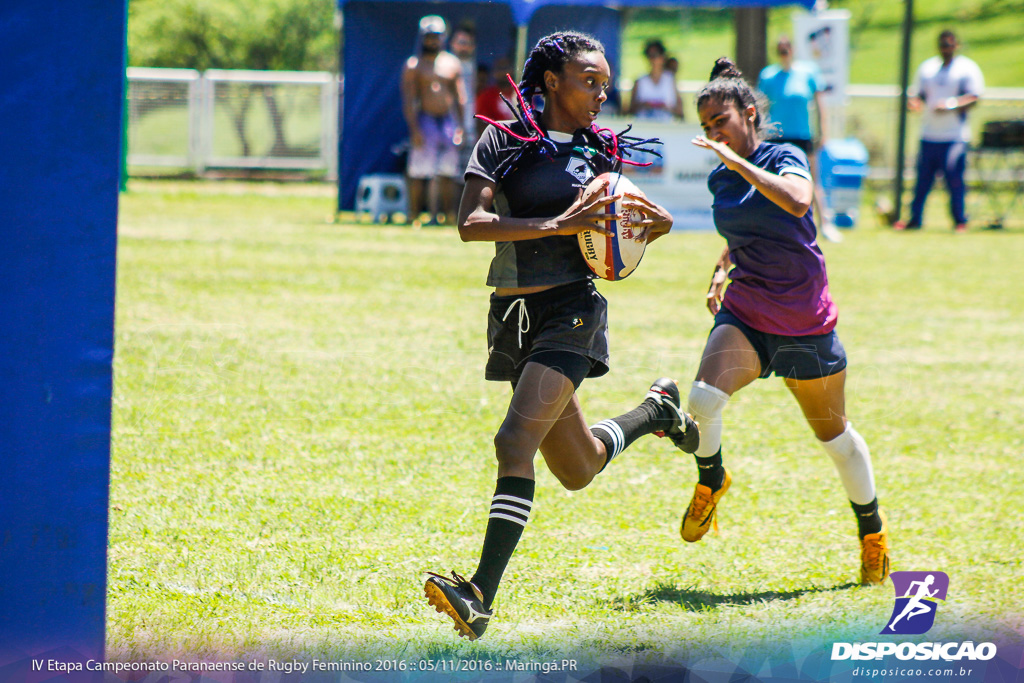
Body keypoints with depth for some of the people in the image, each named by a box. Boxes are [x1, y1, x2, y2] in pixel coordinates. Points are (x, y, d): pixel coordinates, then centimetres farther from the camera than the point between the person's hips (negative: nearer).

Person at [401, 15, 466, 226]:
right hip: (425, 121, -4)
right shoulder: (413, 65, 0)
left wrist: (460, 127, 6)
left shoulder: (452, 64, 12)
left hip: (448, 120, 4)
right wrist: (414, 129, -14)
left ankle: (450, 216, 10)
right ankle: (414, 217, -5)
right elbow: (408, 100, -5)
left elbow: (460, 98, 14)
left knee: (448, 173, 5)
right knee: (419, 173, -7)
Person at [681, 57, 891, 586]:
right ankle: (710, 482, 4)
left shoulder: (783, 158, -12)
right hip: (744, 314, 4)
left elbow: (797, 202, -36)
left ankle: (873, 531, 32)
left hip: (804, 322, -4)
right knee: (703, 398, -25)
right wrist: (722, 270, 13)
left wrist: (739, 162, -34)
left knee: (833, 432, 11)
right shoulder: (720, 179, 6)